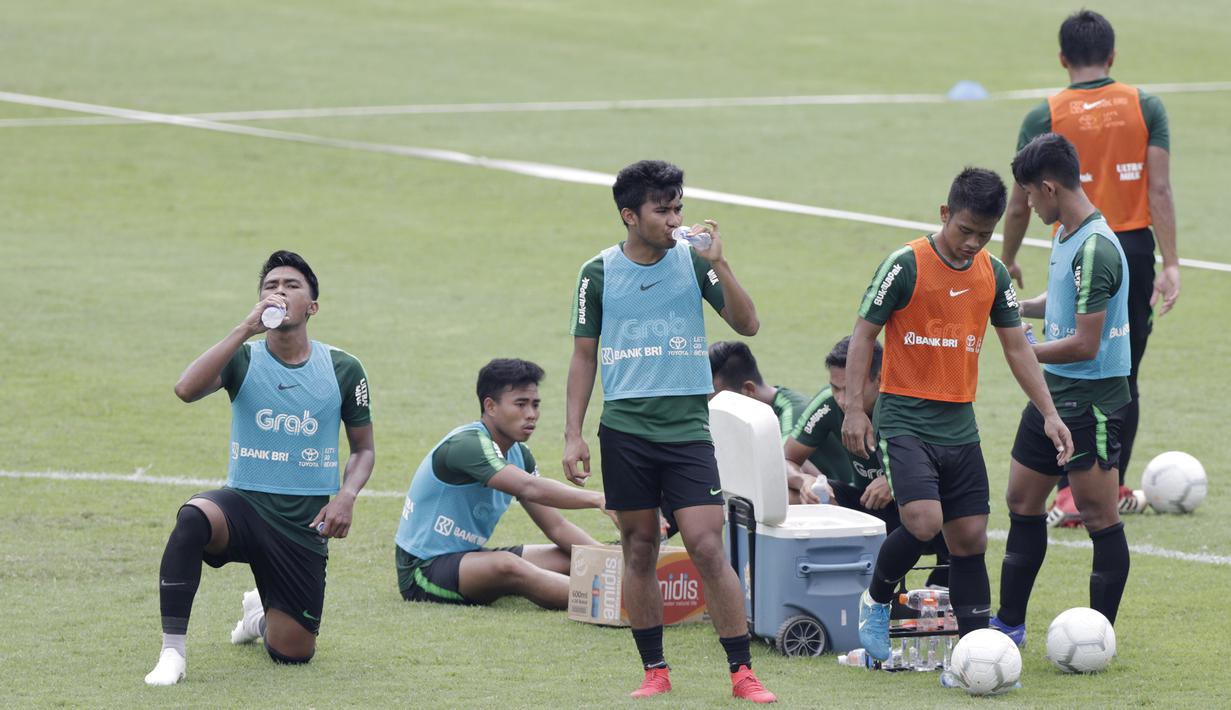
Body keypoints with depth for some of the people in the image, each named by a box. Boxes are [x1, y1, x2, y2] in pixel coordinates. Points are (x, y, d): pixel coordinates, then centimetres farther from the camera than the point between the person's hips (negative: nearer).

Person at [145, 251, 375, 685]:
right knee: (194, 518, -39)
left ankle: (260, 615, 43)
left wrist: (347, 495, -10)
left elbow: (364, 448, 11)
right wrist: (246, 329, -25)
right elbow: (187, 389, -23)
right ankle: (172, 653, -30)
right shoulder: (243, 359, -2)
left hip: (304, 524, 2)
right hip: (244, 503, -2)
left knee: (292, 653, 3)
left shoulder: (343, 370, 1)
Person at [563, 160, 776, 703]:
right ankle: (654, 671, 14)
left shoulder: (693, 262, 3)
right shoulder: (598, 274, 4)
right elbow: (584, 355, 9)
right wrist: (572, 436, 4)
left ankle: (742, 673, -4)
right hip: (625, 428, 1)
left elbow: (747, 325, -3)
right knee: (639, 552, 4)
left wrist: (718, 264, -14)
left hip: (687, 427, -1)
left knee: (708, 548, -9)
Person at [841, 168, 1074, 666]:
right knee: (923, 522, -22)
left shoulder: (993, 275, 7)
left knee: (970, 538, 3)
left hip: (960, 425, 6)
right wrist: (854, 407, -14)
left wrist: (1049, 414, 6)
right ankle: (876, 602, 4)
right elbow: (864, 333, -6)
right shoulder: (906, 265, -10)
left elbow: (1017, 348, 13)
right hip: (905, 421, -6)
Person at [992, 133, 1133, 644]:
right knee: (1022, 501, 15)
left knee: (1099, 517, -1)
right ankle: (1009, 624, 24)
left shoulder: (1095, 249, -22)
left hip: (1092, 400, -10)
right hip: (1053, 392, 10)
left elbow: (1084, 346, -23)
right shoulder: (1067, 236, 8)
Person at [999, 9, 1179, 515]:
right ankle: (1115, 488, 22)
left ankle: (1071, 493, -9)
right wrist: (1170, 265, -7)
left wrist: (1008, 262, 15)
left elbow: (1020, 204, 0)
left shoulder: (1045, 117, -4)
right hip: (1135, 247, 2)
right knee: (1124, 376, 13)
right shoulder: (1145, 107, -1)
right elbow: (1159, 191, -7)